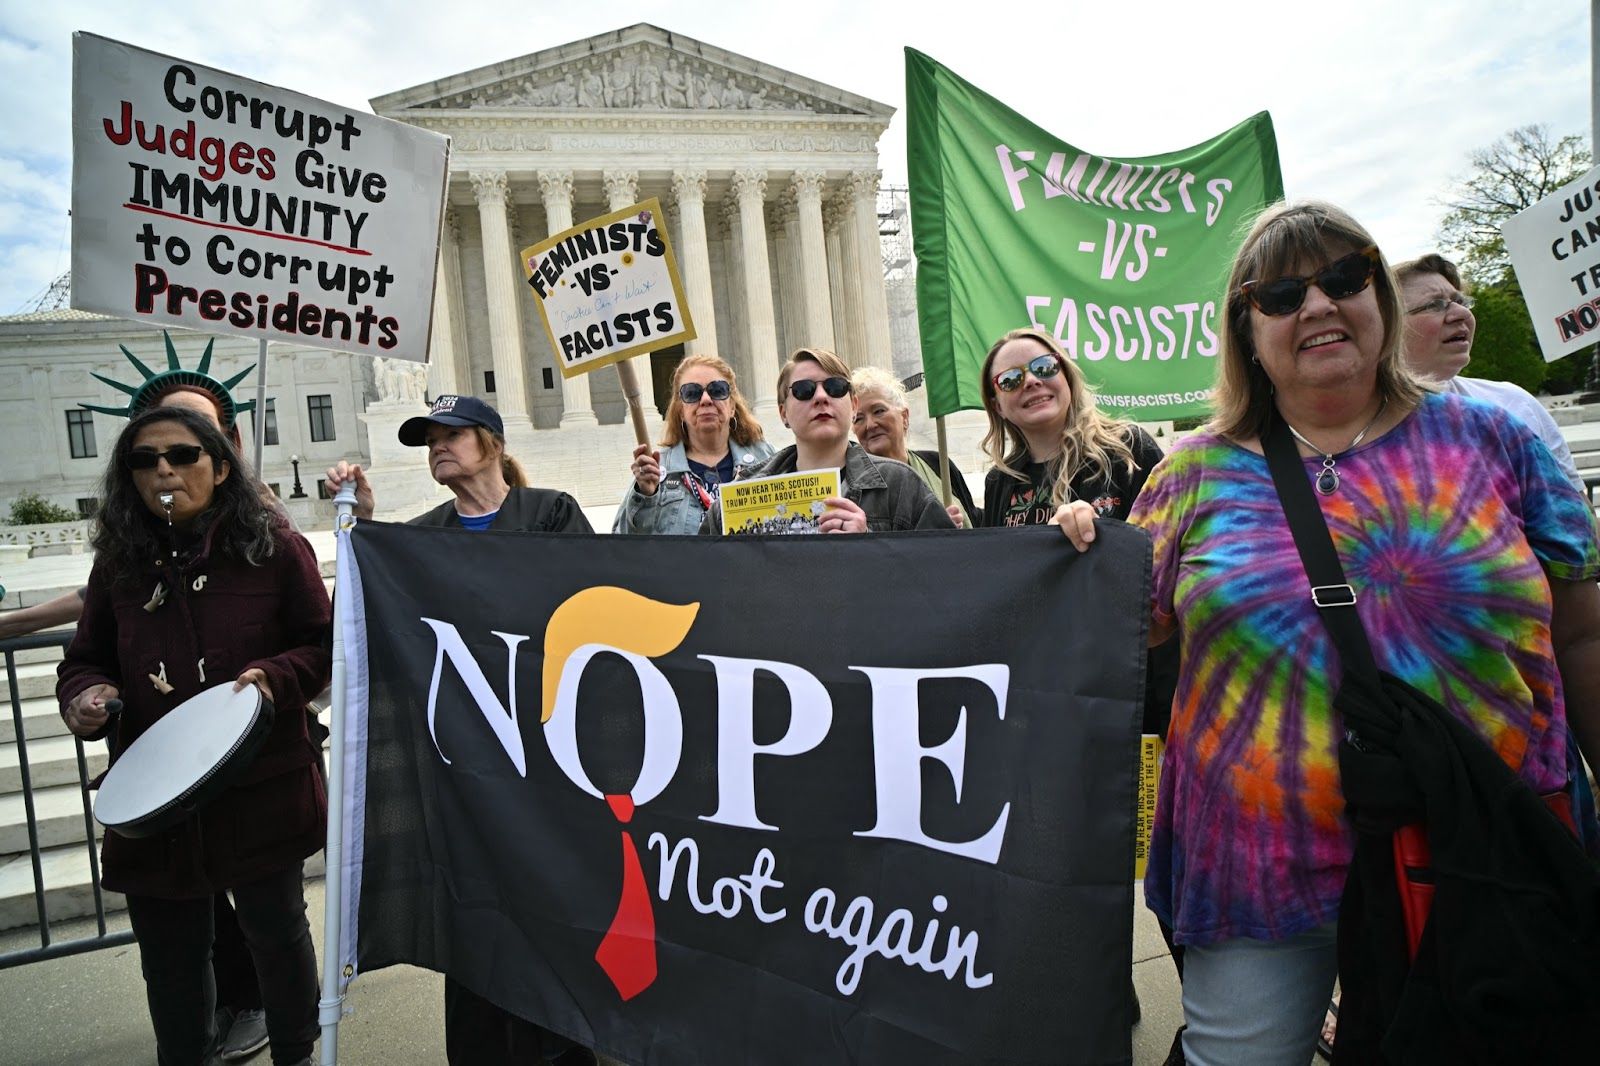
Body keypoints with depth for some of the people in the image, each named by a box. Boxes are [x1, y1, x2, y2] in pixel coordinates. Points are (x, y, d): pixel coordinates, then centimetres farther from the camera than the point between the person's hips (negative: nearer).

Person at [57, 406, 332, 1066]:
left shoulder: (275, 548, -4)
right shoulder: (119, 563, 6)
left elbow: (323, 645, -2)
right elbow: (85, 659, 14)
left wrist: (274, 679, -20)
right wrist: (84, 694, -7)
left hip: (262, 794, -2)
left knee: (277, 934, 14)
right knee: (170, 959, 14)